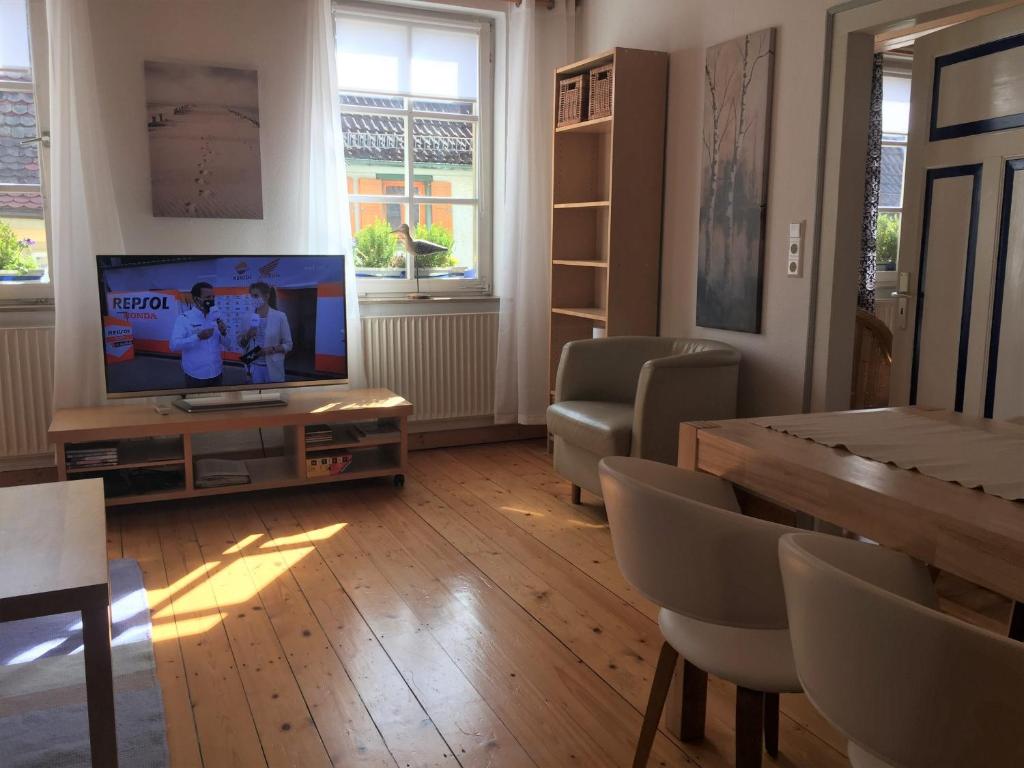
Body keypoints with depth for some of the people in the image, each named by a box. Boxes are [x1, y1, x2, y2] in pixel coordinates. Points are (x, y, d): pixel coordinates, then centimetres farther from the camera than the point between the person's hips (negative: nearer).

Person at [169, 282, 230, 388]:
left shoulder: (216, 317, 5)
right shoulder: (184, 318, -9)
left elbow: (226, 345, 8)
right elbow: (174, 345, -18)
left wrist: (223, 333, -11)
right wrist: (198, 337, -27)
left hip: (216, 374, 4)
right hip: (196, 376, -4)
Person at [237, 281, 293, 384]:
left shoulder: (280, 316, -7)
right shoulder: (248, 318, 4)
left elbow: (288, 345, -5)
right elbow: (241, 344, 10)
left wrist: (271, 349, -21)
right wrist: (247, 336, -11)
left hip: (273, 367, -4)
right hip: (255, 366, 4)